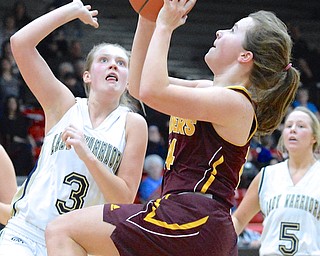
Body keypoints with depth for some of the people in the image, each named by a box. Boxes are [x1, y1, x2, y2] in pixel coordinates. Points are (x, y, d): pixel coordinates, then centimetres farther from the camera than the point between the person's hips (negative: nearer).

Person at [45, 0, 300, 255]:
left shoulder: (235, 102, -11)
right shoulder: (208, 90, 18)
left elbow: (152, 91, -23)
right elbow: (139, 85, 24)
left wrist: (164, 26, -10)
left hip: (190, 220, -10)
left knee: (62, 230, -10)